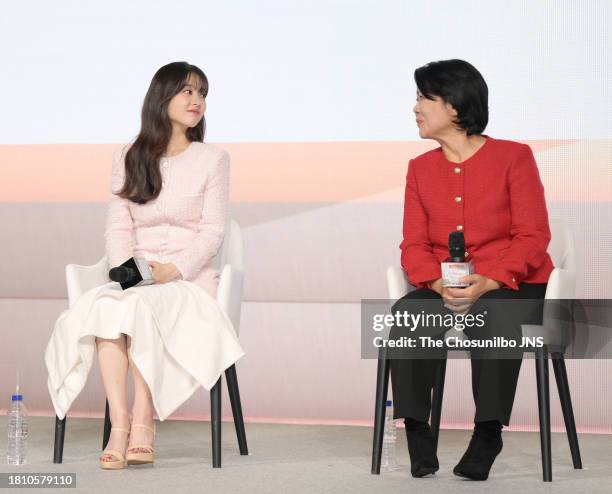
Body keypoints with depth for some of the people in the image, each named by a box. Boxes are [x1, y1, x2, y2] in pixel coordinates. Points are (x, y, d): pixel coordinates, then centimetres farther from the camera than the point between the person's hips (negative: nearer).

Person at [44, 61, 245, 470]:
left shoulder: (213, 159, 6)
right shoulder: (128, 159, 14)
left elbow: (213, 231, -1)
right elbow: (118, 227, 8)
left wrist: (176, 270, -17)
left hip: (190, 280, -2)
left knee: (139, 307, -36)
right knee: (101, 306, -33)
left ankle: (143, 423, -36)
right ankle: (120, 423, -38)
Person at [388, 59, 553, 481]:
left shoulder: (514, 157, -1)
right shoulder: (421, 168, 12)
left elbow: (533, 238, -8)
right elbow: (414, 246, 5)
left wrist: (487, 283, -23)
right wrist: (440, 284, -17)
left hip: (511, 286, -3)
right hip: (444, 289, 3)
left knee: (494, 320, -37)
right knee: (406, 314, -29)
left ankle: (488, 435, -24)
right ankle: (417, 432, -23)